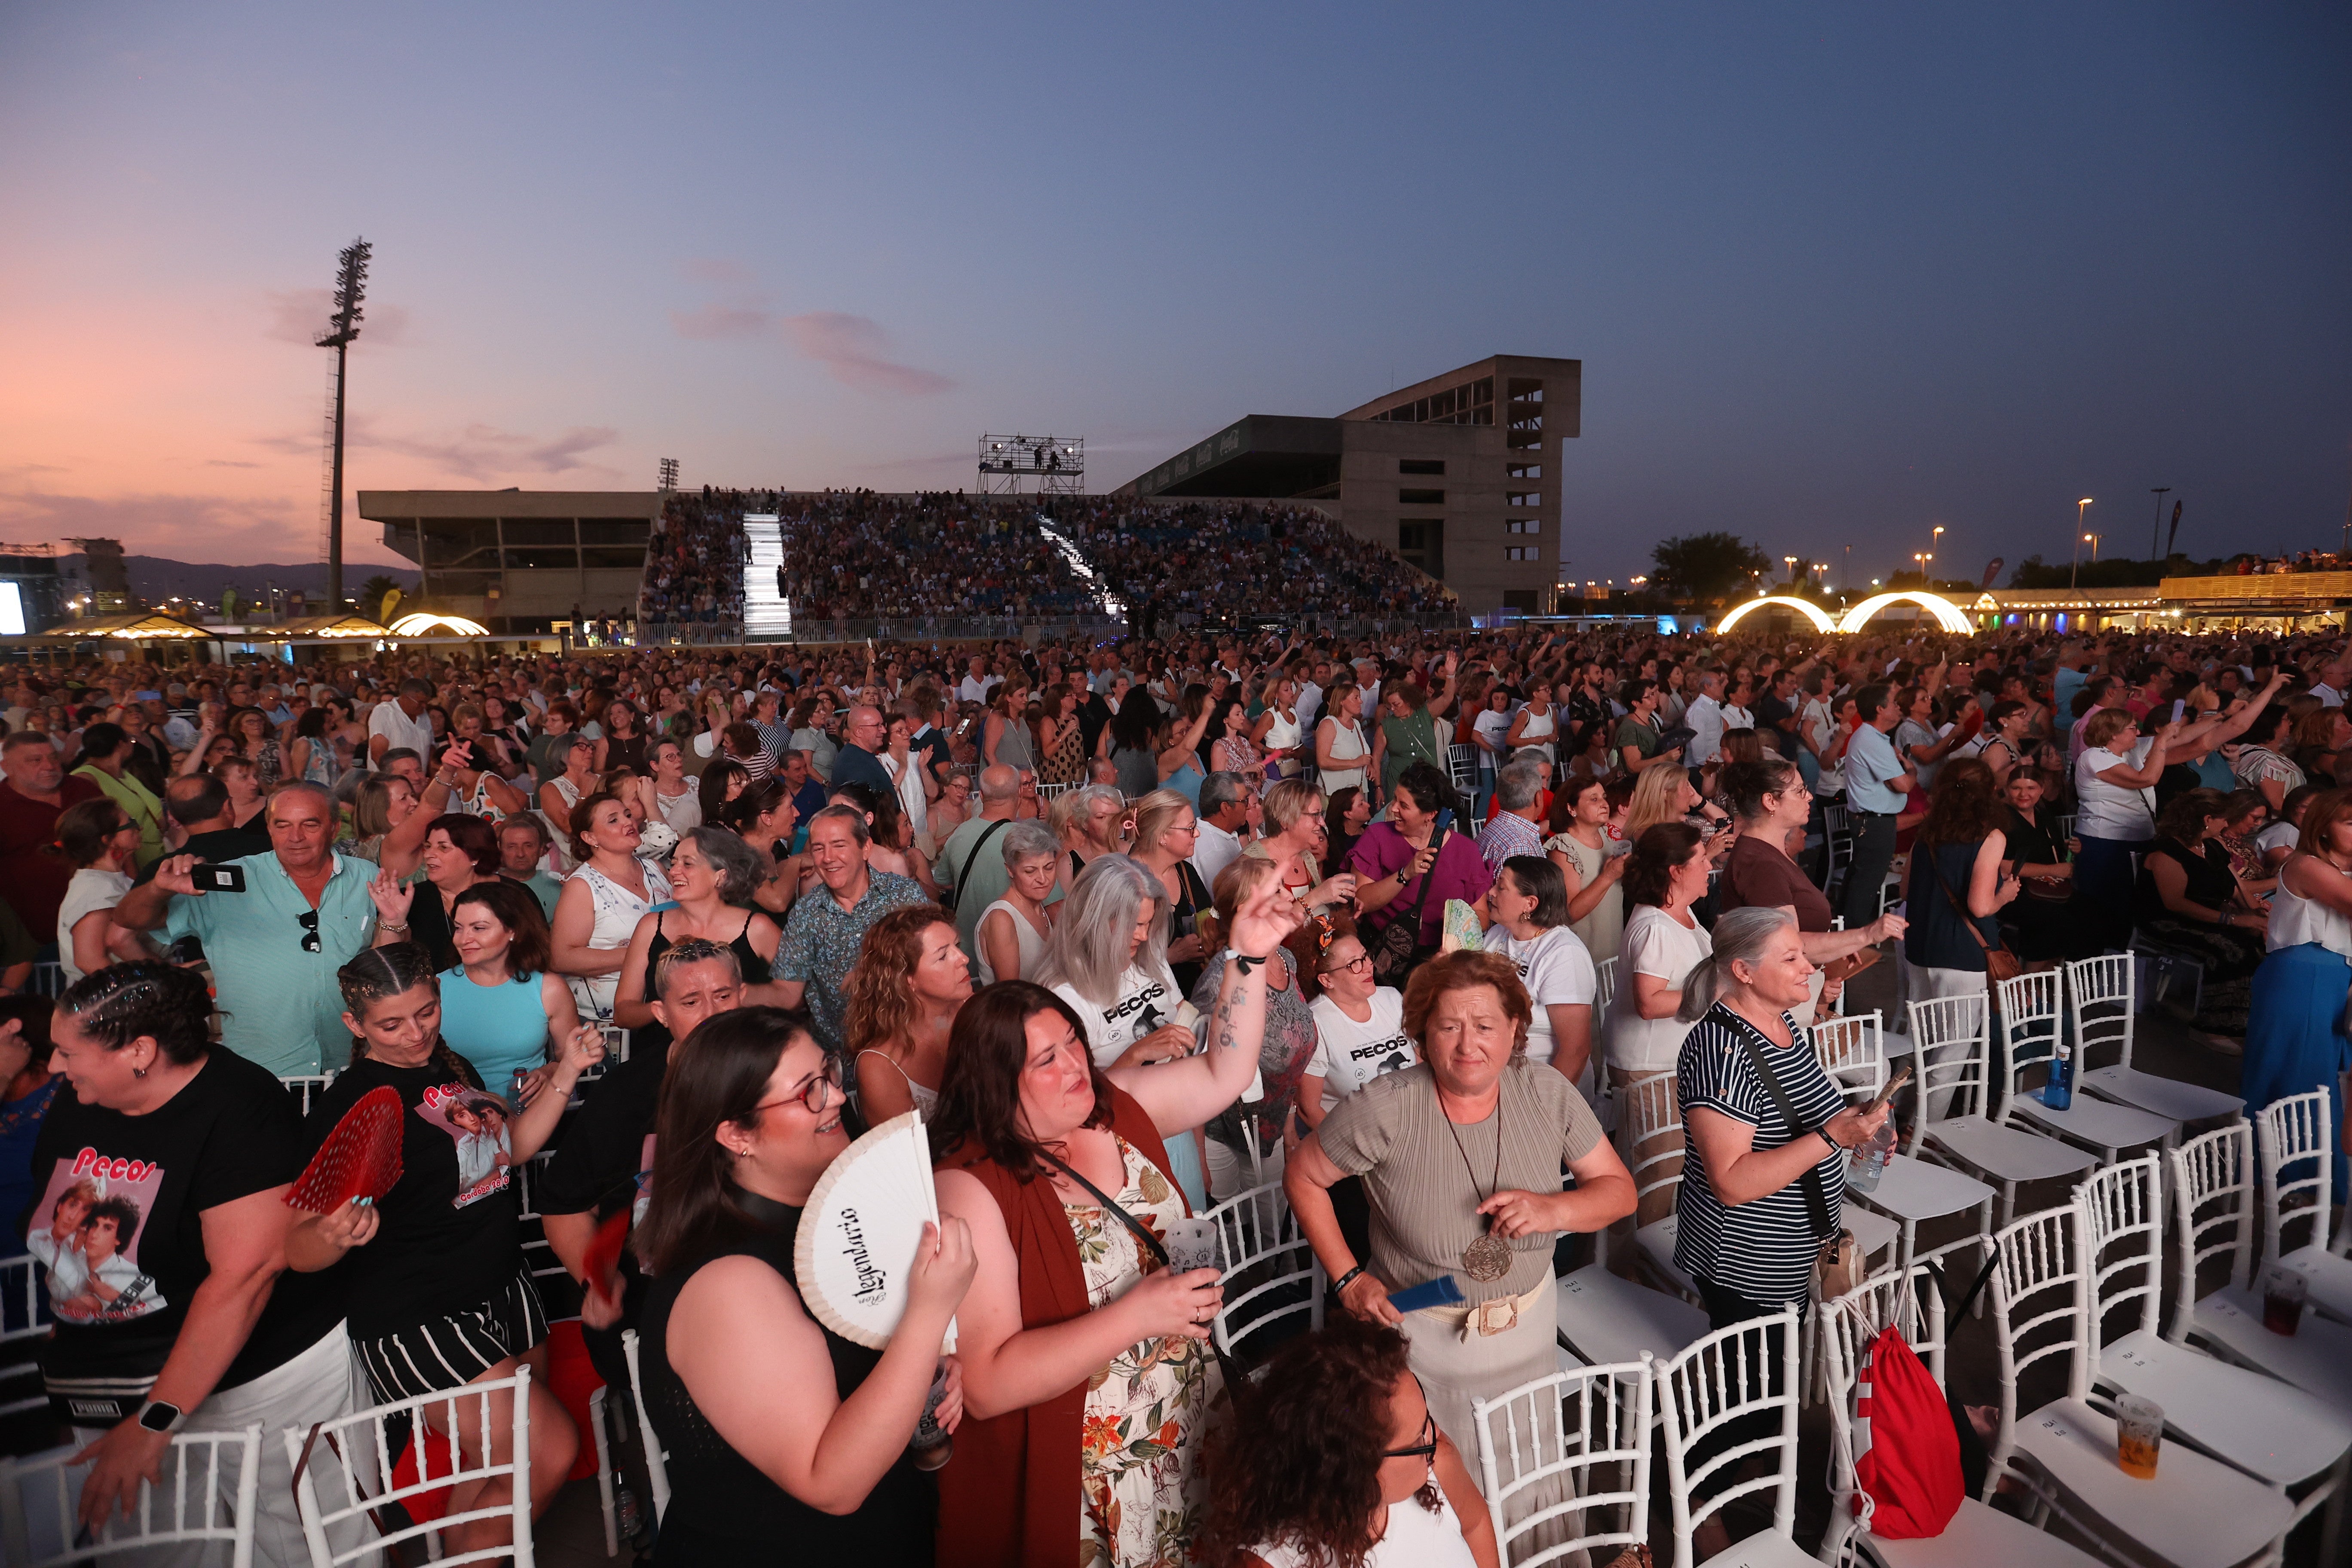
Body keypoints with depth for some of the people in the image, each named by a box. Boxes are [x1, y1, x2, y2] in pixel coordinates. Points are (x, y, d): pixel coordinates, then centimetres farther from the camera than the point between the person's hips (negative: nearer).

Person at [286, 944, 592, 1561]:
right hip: (418, 1320, -7)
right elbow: (299, 1250, -18)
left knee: (503, 1452, 12)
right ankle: (466, 1558, 13)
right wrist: (338, 1233, -41)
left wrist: (568, 1071, 3)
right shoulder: (346, 1106, -15)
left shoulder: (449, 1066, 7)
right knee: (550, 1448, -9)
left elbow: (510, 1148, 14)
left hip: (505, 1290, 7)